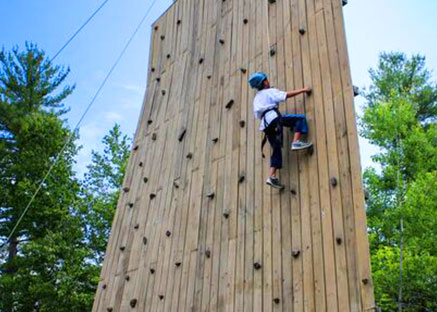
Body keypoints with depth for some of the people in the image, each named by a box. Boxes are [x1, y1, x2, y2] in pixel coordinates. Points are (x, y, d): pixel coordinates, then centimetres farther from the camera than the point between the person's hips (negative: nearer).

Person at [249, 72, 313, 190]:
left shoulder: (257, 98, 32)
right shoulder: (269, 91, 10)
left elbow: (258, 116, 32)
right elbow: (287, 95, 3)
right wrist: (303, 90, 10)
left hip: (266, 124, 8)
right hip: (273, 118, -7)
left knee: (276, 150, 7)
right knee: (300, 118, -7)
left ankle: (272, 176, -3)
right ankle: (296, 142, -23)